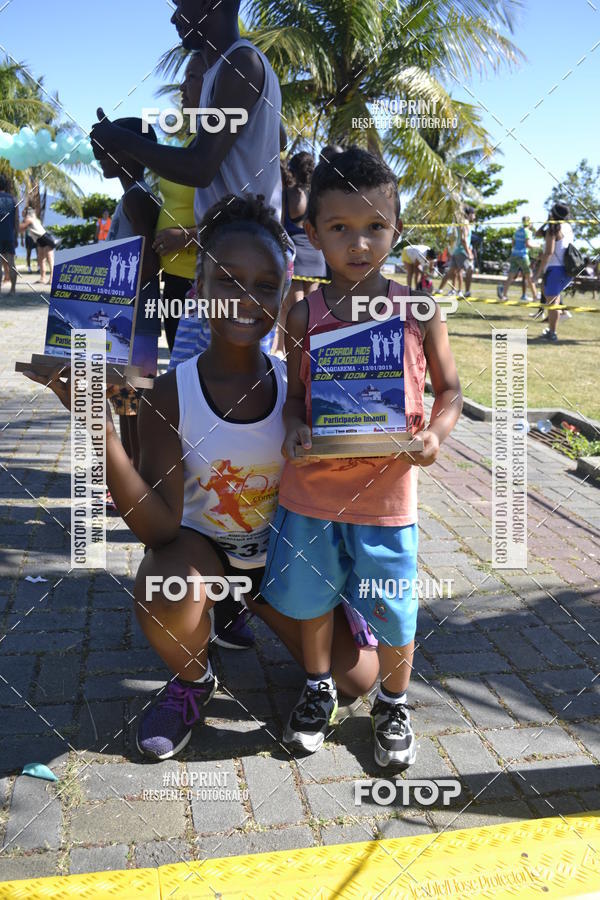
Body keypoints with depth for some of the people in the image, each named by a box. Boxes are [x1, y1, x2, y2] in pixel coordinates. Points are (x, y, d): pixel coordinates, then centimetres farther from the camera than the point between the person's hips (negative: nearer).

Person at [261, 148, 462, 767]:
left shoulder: (418, 311, -4)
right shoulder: (306, 314, -3)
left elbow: (448, 390, 4)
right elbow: (295, 394, 4)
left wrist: (435, 433, -15)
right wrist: (294, 431, -16)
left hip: (388, 490, -1)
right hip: (312, 487, 1)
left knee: (393, 610, 10)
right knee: (310, 596, 17)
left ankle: (393, 704, 38)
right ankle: (318, 690, 44)